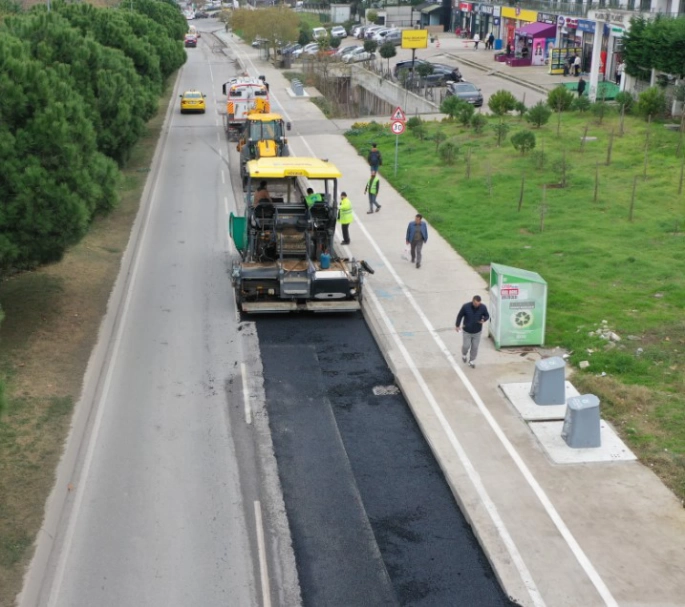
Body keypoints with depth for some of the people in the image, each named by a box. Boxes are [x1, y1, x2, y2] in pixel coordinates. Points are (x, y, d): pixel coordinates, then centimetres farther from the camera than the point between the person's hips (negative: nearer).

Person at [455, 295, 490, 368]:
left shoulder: (483, 307, -16)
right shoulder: (466, 306, -21)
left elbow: (487, 316, -1)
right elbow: (460, 316, -6)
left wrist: (484, 320, -23)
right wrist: (458, 325, -1)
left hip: (477, 332, 1)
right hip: (467, 331, -1)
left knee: (475, 347, 10)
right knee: (466, 346, 6)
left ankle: (472, 361, 31)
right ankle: (464, 354, 41)